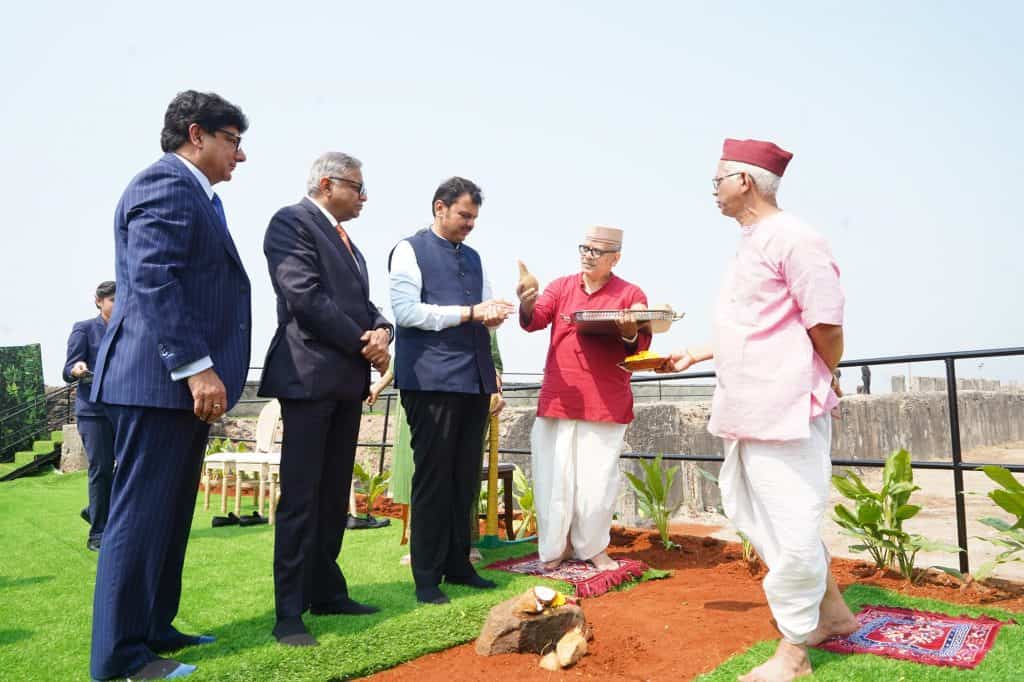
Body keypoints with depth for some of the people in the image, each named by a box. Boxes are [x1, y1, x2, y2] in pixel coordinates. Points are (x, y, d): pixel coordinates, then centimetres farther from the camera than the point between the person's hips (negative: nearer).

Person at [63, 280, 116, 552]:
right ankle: (97, 534, 8)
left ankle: (96, 511, 26)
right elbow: (67, 371, -6)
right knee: (101, 469, -4)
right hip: (94, 410, -5)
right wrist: (77, 370, -27)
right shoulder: (84, 329, -1)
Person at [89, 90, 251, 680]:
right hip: (160, 380, -10)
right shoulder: (166, 183, -10)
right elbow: (152, 279, -21)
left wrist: (202, 371, 23)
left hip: (181, 381, 10)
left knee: (170, 516, 15)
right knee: (142, 515, -3)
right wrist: (197, 367, -25)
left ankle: (153, 630, 27)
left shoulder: (194, 195, 22)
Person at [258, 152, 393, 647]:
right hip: (309, 375, -9)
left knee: (335, 495, 12)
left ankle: (326, 592, 23)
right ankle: (289, 613, 4)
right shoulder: (291, 221, -5)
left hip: (347, 379, 9)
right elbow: (305, 296, -17)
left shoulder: (345, 239, 22)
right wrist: (362, 343, -12)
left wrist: (381, 330, -4)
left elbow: (361, 302, 18)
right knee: (301, 495, -5)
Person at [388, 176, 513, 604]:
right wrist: (468, 313, -14)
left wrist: (494, 315, -3)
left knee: (466, 477, 11)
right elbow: (406, 311, -13)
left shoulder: (473, 257, 19)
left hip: (474, 378, 7)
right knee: (433, 478, -1)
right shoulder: (410, 250, -1)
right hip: (432, 380, -7)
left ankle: (457, 565, 23)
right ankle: (427, 577, 11)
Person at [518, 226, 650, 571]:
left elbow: (642, 346, 0)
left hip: (606, 403, -1)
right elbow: (535, 320, -7)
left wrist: (629, 334, -22)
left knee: (598, 480, 6)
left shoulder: (631, 294, 2)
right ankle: (555, 547, 23)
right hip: (557, 399, 2)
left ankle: (592, 547, 26)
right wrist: (528, 304, -29)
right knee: (552, 476, 6)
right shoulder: (561, 286, 7)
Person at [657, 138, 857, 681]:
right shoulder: (749, 245, 16)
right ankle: (833, 612, 35)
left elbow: (826, 325, -14)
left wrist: (825, 381, 0)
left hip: (785, 408, -10)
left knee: (788, 527, 0)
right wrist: (695, 354, 23)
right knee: (750, 511, 17)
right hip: (748, 410, 10)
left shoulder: (790, 238, -14)